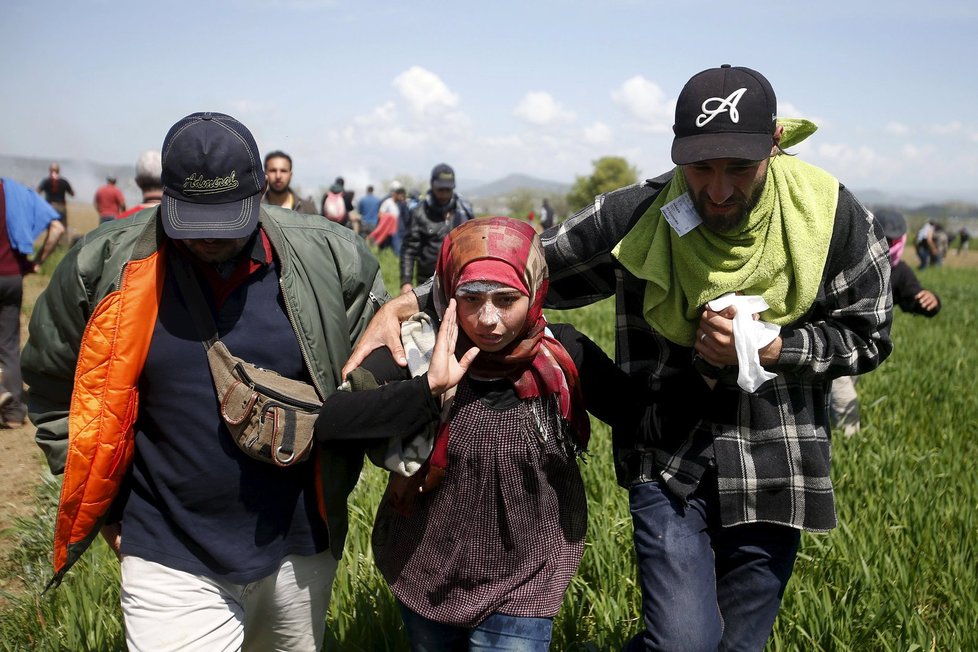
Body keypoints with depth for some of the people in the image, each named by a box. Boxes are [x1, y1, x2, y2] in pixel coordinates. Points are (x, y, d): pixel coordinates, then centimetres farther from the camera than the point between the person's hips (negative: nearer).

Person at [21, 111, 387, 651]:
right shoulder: (103, 263, -10)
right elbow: (52, 381, 5)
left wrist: (335, 484, 2)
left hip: (300, 549, 2)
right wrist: (101, 505, 3)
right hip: (170, 565, -2)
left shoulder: (328, 259, -9)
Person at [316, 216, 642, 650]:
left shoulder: (565, 355, -13)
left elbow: (640, 413, -1)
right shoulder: (419, 351, -16)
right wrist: (427, 387, -33)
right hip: (424, 577, 1)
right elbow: (327, 423, -26)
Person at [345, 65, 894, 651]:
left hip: (773, 467, 2)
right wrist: (410, 303, -14)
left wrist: (768, 347, -19)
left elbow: (867, 337, 0)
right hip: (669, 458, -1)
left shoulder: (835, 219, -11)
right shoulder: (636, 218, -13)